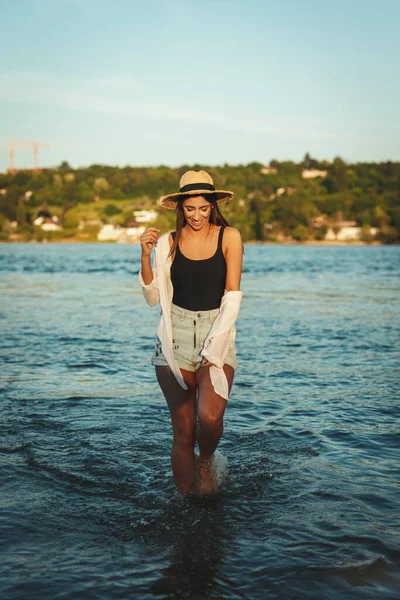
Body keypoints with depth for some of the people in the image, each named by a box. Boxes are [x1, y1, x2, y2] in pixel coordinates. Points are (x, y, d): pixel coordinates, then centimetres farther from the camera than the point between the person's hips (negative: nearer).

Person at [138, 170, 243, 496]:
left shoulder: (229, 237, 1)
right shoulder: (168, 242, 5)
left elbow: (232, 297, -2)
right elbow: (153, 298, 5)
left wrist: (214, 346, -11)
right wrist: (146, 256, -8)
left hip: (217, 332, -1)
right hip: (176, 336, 1)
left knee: (210, 417, -23)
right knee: (183, 430, 2)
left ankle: (206, 462, 11)